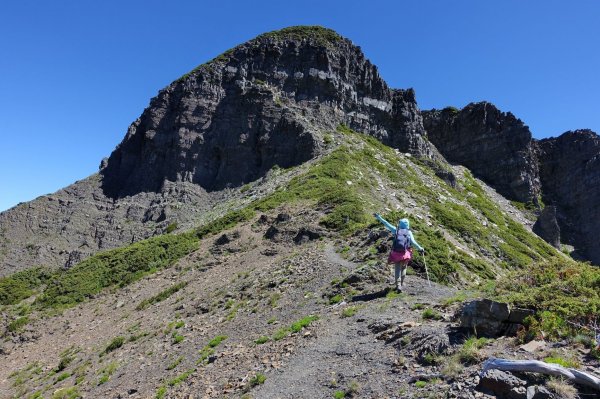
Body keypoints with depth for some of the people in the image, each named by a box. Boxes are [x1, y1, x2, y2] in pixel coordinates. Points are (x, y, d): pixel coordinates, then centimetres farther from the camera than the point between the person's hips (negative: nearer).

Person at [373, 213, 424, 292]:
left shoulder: (396, 230, 3)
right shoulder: (409, 232, 2)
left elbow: (387, 224, 4)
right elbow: (413, 242, -8)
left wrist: (379, 217, 9)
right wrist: (420, 249, 1)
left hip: (396, 253, 0)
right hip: (405, 254, 0)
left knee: (397, 269, 7)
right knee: (403, 268, 19)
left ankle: (398, 284, -5)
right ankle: (401, 283, 24)